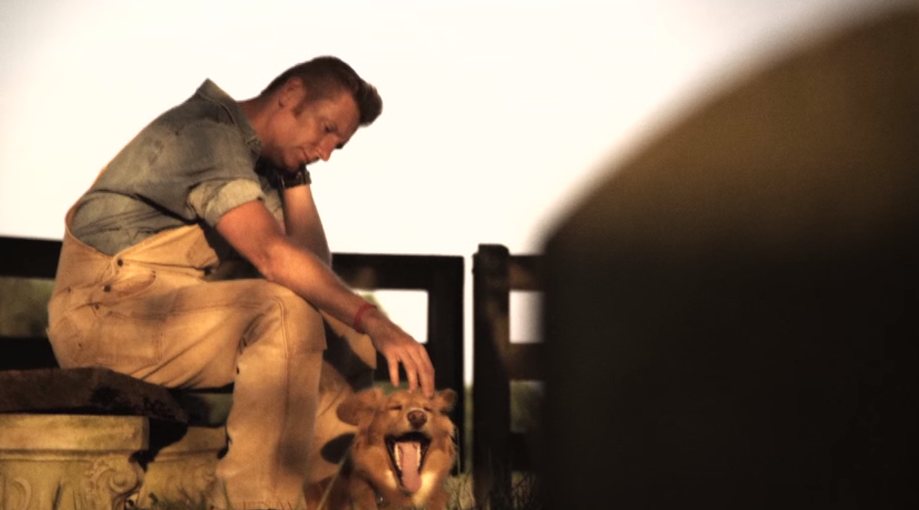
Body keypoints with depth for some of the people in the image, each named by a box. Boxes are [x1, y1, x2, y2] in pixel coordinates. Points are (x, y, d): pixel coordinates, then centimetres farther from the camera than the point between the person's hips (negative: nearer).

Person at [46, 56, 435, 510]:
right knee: (287, 313, -28)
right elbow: (271, 255, -28)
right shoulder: (207, 131, -14)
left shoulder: (264, 162, 16)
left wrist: (296, 175, 4)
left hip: (168, 314, 10)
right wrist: (373, 322, -33)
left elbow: (314, 265, 9)